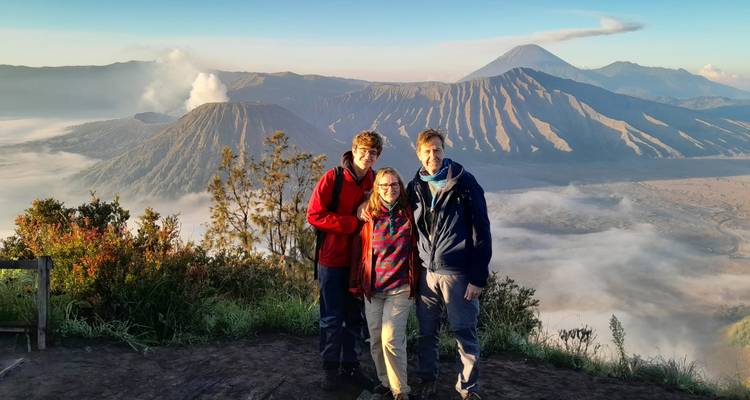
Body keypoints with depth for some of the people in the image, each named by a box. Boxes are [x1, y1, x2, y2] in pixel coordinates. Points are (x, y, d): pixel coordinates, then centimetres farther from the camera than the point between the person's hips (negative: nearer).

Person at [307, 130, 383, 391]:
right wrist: (354, 223, -18)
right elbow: (314, 215, -14)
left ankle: (349, 366, 28)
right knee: (332, 319, 4)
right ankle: (331, 369, 20)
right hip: (332, 260, -4)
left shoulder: (375, 183, 4)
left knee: (355, 318, 14)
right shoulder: (333, 178, -10)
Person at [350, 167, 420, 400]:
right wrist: (356, 284, 6)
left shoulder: (408, 215, 1)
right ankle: (385, 381, 27)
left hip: (400, 288, -3)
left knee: (391, 339, -11)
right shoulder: (369, 216, 3)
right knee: (375, 340, 7)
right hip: (372, 288, 3)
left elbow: (418, 248, 8)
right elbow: (358, 250, 7)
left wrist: (416, 281, 5)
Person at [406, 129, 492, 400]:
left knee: (464, 332, 4)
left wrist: (478, 276, -11)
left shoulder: (464, 183, -7)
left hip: (458, 272, -4)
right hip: (426, 272, 4)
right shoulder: (415, 187, 7)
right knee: (427, 332, 13)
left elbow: (481, 231, -8)